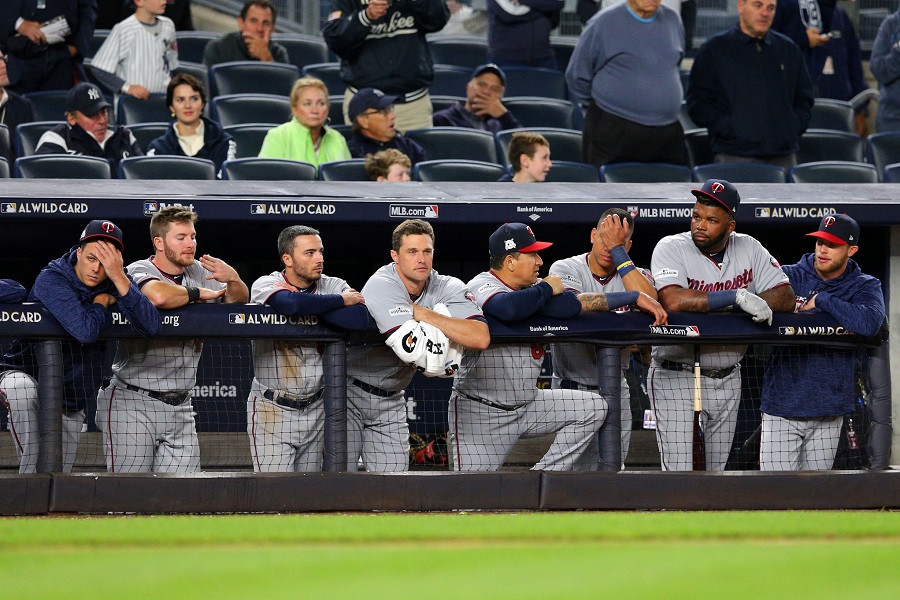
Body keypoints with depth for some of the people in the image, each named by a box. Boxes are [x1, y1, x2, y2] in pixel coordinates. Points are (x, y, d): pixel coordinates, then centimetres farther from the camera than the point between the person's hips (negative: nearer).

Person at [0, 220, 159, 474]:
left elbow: (151, 327, -26)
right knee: (22, 390, -39)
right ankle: (29, 480, -35)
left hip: (73, 400, 5)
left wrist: (119, 278, -33)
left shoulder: (117, 282, -8)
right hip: (27, 375, -5)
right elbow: (85, 330, -36)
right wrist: (102, 303, -16)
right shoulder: (51, 279, -22)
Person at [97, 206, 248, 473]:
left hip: (179, 408, 6)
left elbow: (239, 300, 12)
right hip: (132, 403, -6)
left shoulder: (197, 271, 11)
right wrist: (198, 293, -13)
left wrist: (233, 279, -11)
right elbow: (159, 295, -32)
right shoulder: (139, 271, -9)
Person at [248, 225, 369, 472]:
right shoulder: (265, 285, -7)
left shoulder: (333, 286, 1)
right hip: (273, 408, -4)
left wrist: (306, 306, -20)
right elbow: (290, 304, -31)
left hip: (316, 410, 4)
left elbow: (360, 319, -20)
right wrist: (341, 300, -17)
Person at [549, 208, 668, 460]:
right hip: (573, 389, -4)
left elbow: (649, 298, -19)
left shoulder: (636, 275, 5)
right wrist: (634, 297, -33)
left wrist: (617, 248, -16)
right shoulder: (566, 269, -5)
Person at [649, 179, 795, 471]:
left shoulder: (749, 249, 3)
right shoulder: (671, 248, -10)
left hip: (726, 378, 4)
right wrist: (737, 297, -27)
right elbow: (673, 301, -28)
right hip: (675, 376, -4)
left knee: (718, 469, 11)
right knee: (679, 471, -12)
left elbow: (786, 297, -2)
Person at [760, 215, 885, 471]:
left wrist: (821, 300, -13)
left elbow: (869, 323, -18)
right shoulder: (789, 276, 5)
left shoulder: (865, 287, 3)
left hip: (828, 412, 1)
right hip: (782, 406, -1)